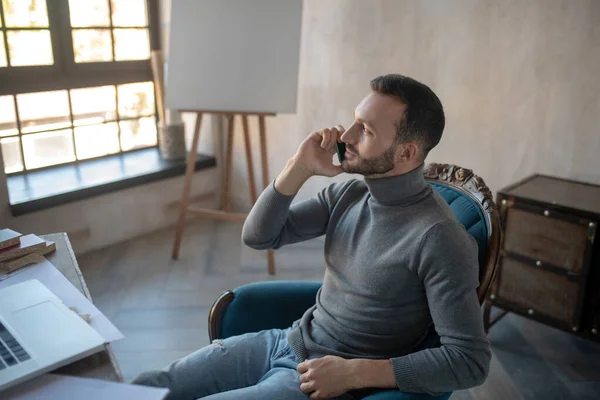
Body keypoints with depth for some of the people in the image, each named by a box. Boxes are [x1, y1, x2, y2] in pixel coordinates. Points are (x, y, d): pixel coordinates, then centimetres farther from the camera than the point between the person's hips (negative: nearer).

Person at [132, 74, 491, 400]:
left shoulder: (438, 238, -21)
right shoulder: (347, 193, 0)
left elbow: (471, 361, -19)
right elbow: (258, 236, 3)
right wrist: (299, 169, -12)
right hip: (284, 342, 6)